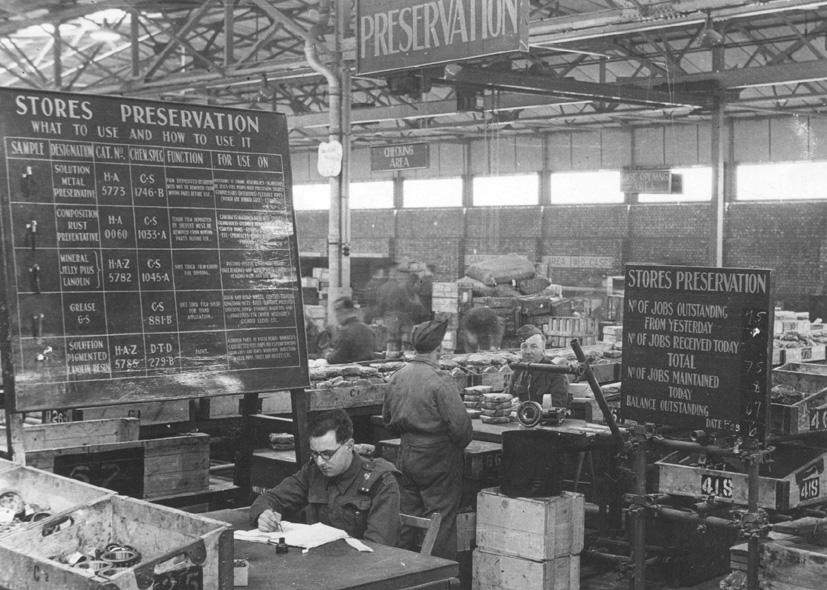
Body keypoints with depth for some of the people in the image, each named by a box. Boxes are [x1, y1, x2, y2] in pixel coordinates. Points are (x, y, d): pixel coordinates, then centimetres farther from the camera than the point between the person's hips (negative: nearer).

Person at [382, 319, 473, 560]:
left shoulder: (396, 378, 3)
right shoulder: (440, 380, -18)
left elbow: (388, 421, 13)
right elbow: (460, 425, -18)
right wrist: (459, 444, 1)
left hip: (406, 456, 6)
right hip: (437, 459, -6)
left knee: (407, 517, 15)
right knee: (440, 521, 2)